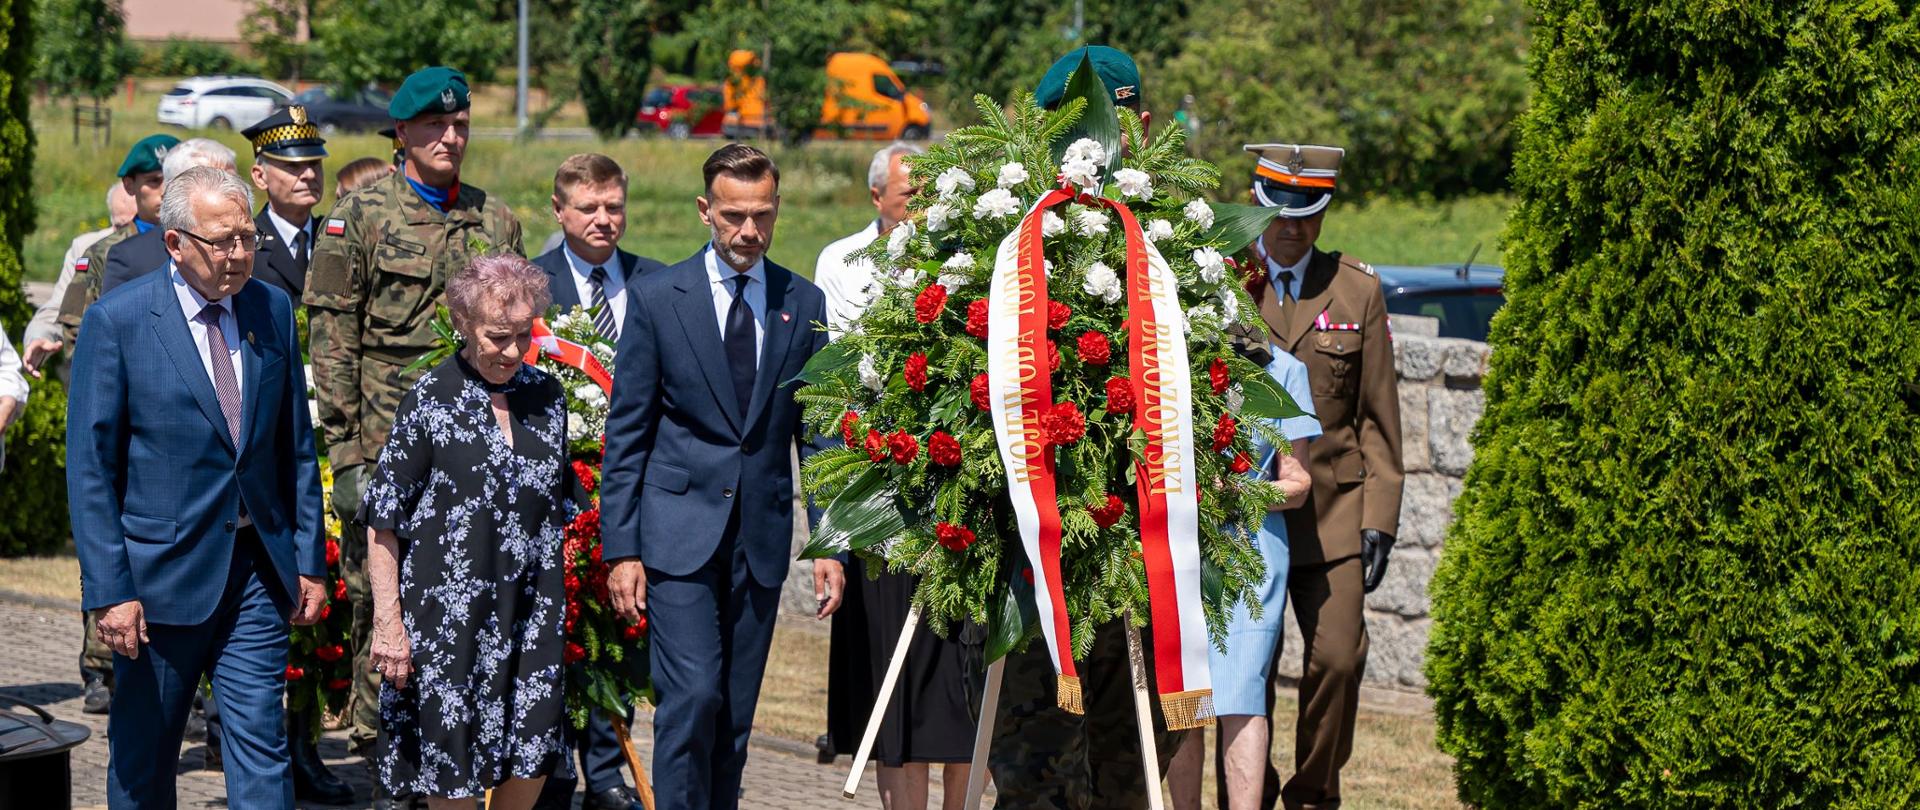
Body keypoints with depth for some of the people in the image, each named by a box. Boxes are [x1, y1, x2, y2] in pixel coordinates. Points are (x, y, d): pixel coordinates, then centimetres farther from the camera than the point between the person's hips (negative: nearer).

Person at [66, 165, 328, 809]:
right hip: (160, 574, -3)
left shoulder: (273, 310, 5)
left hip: (256, 567, 3)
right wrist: (110, 589, -13)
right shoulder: (116, 321, -9)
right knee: (142, 757, 10)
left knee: (263, 752, -1)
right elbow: (89, 469, -8)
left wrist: (309, 559, 8)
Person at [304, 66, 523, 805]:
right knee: (378, 599, -1)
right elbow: (331, 336, -3)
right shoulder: (361, 216, 0)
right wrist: (344, 453, -8)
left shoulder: (496, 220, 12)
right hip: (387, 442, -3)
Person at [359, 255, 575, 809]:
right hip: (449, 613, -4)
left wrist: (556, 606, 14)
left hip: (532, 616, 4)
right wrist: (388, 622, -12)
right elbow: (383, 522, -6)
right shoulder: (430, 401, -7)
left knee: (533, 757, 3)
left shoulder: (547, 397, 7)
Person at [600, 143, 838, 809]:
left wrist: (829, 545, 3)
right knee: (693, 696, -14)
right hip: (679, 530, -3)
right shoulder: (658, 298, -1)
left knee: (736, 711, 7)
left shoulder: (804, 304, 7)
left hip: (763, 536, 3)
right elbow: (626, 434, 1)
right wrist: (621, 549, -5)